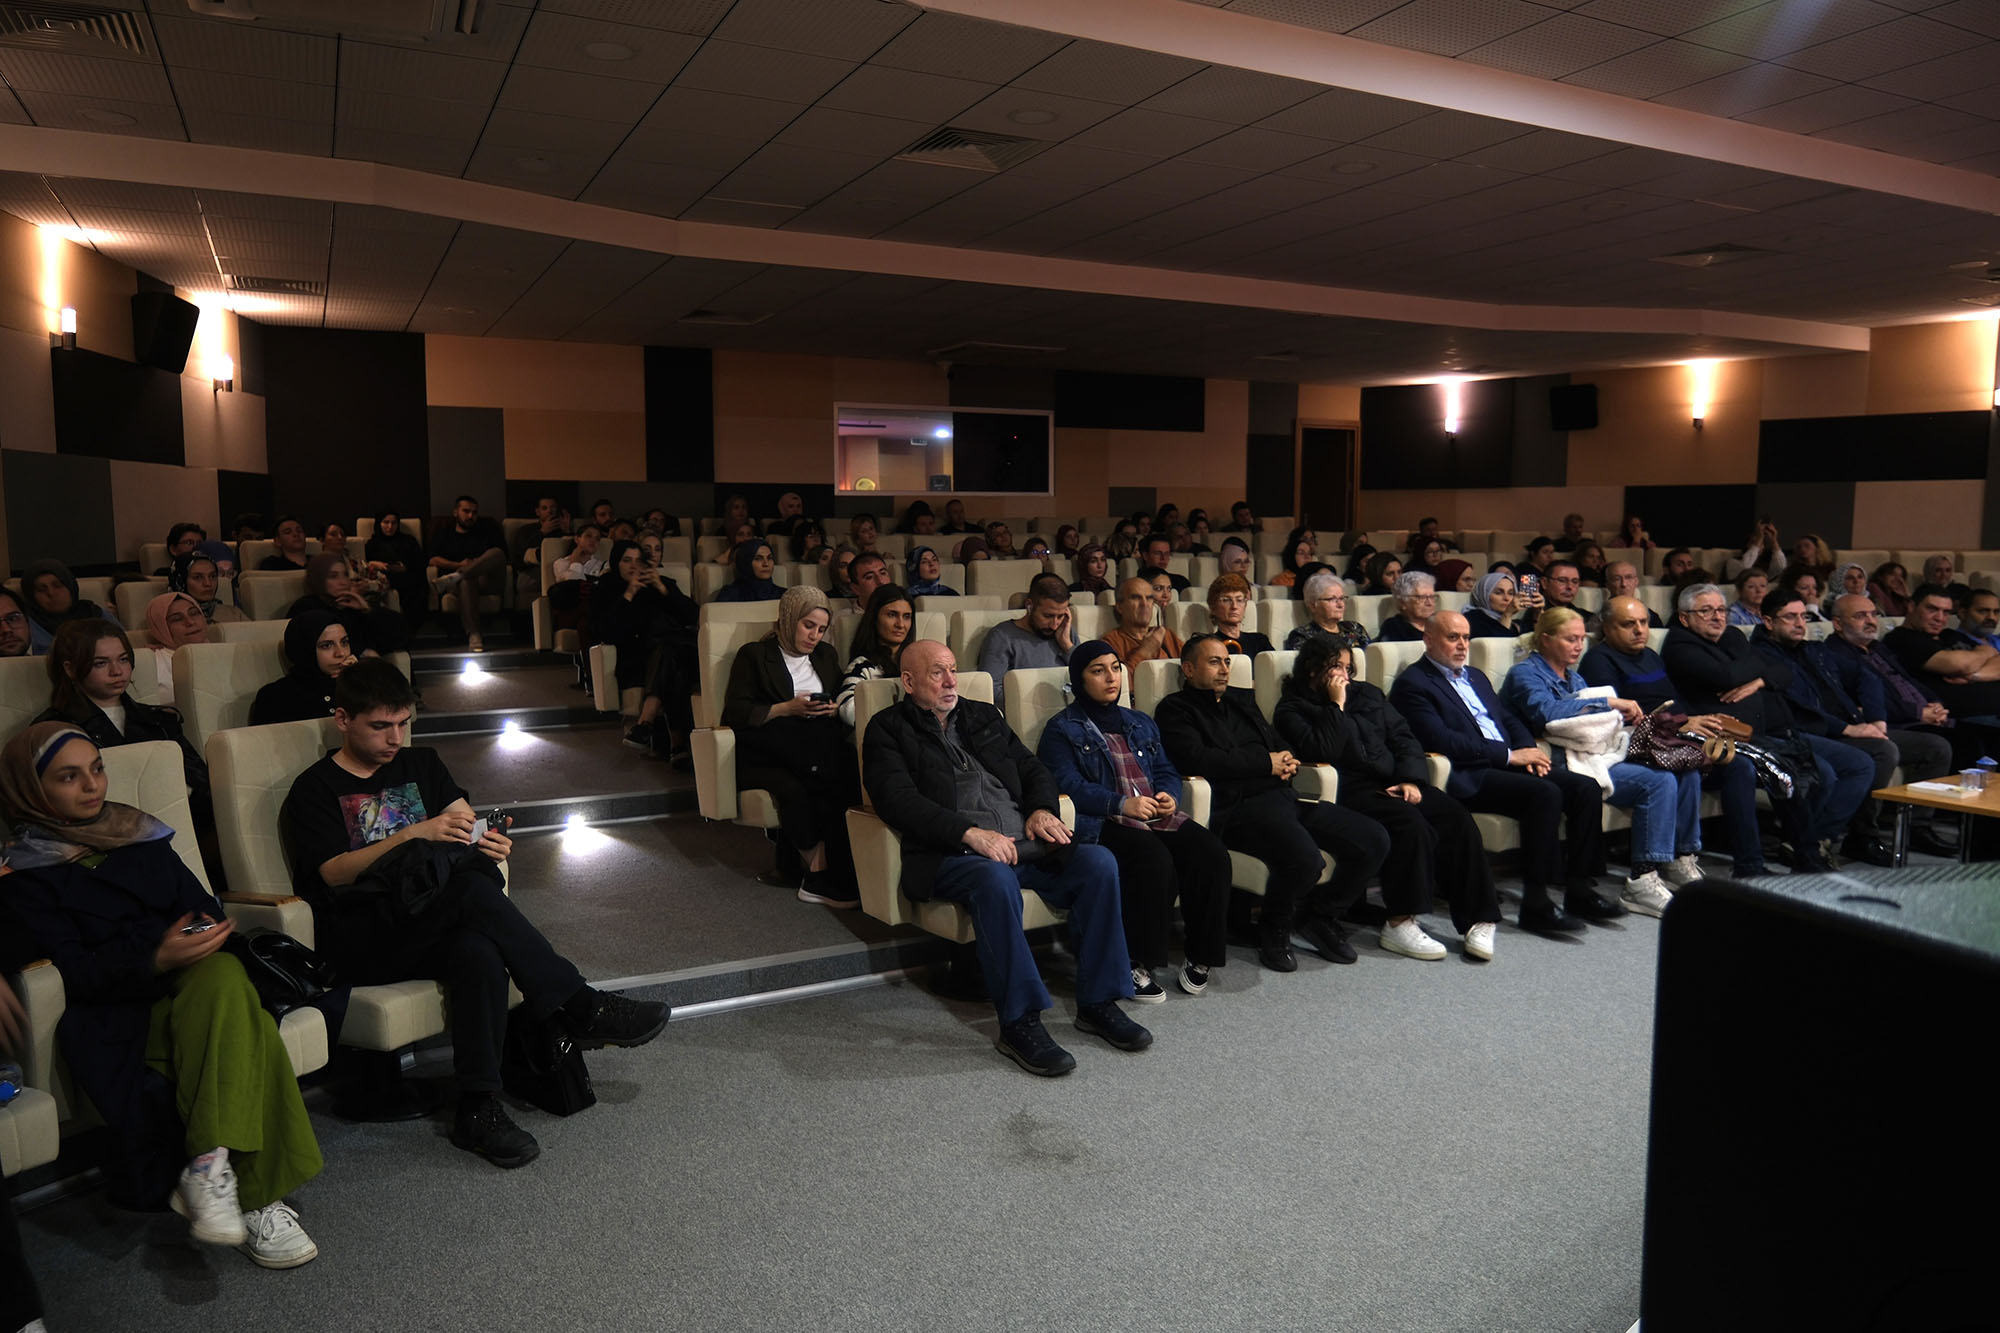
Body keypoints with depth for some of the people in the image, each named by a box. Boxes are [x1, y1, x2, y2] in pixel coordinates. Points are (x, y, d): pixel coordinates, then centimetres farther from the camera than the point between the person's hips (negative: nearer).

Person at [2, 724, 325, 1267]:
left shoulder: (140, 835, 24)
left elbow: (205, 906, 16)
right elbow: (74, 973, -5)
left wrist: (207, 935, -9)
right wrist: (157, 958, -23)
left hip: (196, 982, 4)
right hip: (116, 1015, -4)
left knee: (223, 974, -36)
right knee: (247, 1031, -34)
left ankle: (208, 1162, -37)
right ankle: (259, 1198, -34)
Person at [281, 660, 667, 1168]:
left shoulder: (421, 765, 22)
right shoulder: (314, 791, 7)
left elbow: (466, 832, 18)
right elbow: (334, 872, -7)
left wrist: (487, 840, -7)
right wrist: (416, 834, -21)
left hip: (433, 927, 4)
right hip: (361, 944, -4)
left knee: (479, 952, -35)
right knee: (467, 883, -34)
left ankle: (479, 1108, -34)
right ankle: (578, 1007, -30)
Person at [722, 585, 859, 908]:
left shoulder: (825, 655, 27)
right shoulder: (754, 656, 11)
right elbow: (735, 712, 0)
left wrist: (835, 709, 1)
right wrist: (786, 708, -10)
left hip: (818, 748, 3)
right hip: (768, 754, -3)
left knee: (849, 780, -31)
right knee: (793, 790, -36)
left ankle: (820, 878, -31)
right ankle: (828, 875, -25)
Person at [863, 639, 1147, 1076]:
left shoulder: (983, 716, 25)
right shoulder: (888, 730, 7)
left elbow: (1033, 768, 25)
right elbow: (898, 800, -9)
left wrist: (1042, 809, 1)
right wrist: (970, 833, -20)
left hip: (1024, 842, 6)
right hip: (951, 854, -5)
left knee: (1099, 862, -18)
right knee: (996, 879, -38)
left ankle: (1098, 1002, -11)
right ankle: (1019, 1022, -28)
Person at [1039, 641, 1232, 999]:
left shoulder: (1141, 724, 29)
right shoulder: (1061, 729, 9)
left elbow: (1166, 770, 23)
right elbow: (1068, 785, -6)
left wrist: (1169, 795, -3)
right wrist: (1122, 804, -19)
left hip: (1157, 815, 6)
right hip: (1103, 822, -6)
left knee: (1212, 854, -23)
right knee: (1155, 861, -36)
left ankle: (1201, 956, -11)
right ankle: (1138, 965, -24)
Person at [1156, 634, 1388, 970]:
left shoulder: (1242, 699, 28)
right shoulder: (1175, 709, 4)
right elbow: (1196, 759, -13)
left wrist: (1286, 761, 5)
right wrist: (1267, 763, -5)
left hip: (1283, 795, 8)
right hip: (1236, 805, -8)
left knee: (1374, 841, -5)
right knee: (1303, 859, -34)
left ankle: (1321, 915, 14)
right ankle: (1274, 930, -3)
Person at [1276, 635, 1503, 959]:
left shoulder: (1367, 694, 22)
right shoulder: (1293, 709, 4)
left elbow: (1403, 737, 14)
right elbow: (1323, 752, -13)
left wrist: (1411, 780, -3)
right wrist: (1336, 705, -8)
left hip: (1393, 783, 6)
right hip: (1350, 790, -6)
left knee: (1457, 818, -18)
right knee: (1409, 823, -32)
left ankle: (1476, 919, -16)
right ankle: (1400, 922, -26)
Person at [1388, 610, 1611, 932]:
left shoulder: (1476, 677, 25)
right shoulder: (1412, 684, -5)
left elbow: (1510, 719, 25)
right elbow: (1443, 741, -16)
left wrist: (1527, 751, 2)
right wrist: (1508, 755, -15)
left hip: (1508, 762, 9)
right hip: (1467, 778, -9)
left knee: (1585, 788, -8)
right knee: (1544, 794, -29)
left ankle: (1580, 891, -1)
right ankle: (1536, 905, -23)